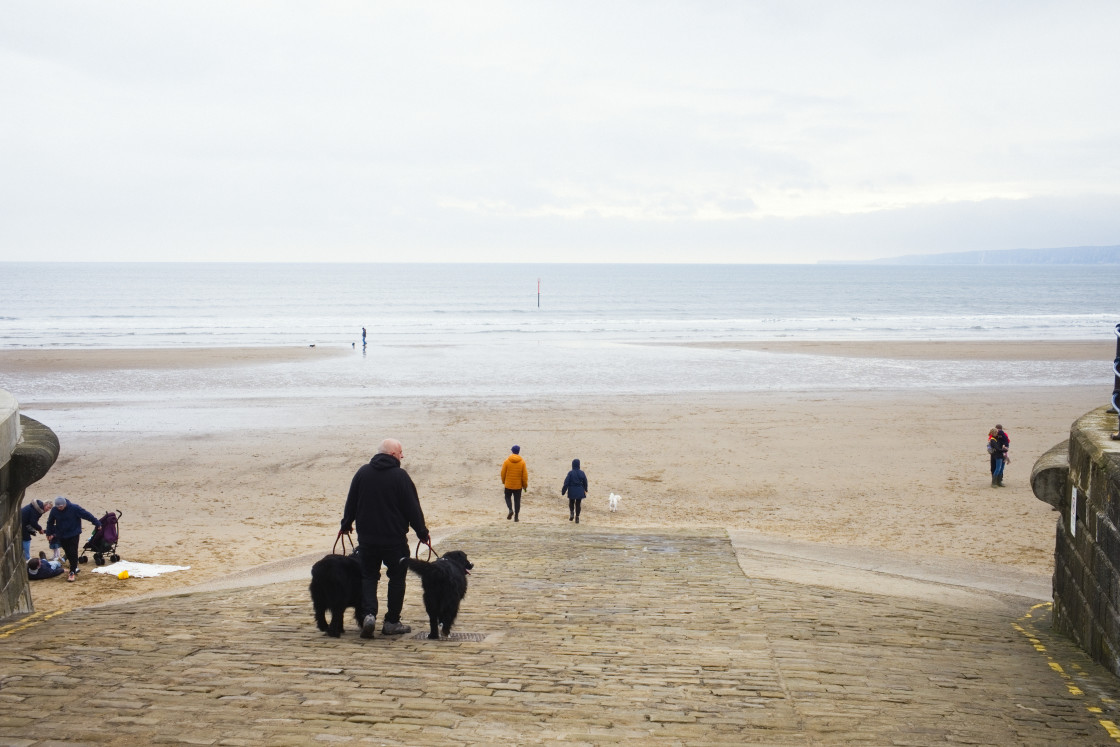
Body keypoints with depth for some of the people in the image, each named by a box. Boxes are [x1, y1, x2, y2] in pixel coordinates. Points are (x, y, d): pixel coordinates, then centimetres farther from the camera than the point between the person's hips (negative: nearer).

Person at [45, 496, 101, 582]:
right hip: (61, 536, 4)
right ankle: (74, 568, 28)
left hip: (73, 535, -4)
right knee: (68, 553, 11)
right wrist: (49, 533, 18)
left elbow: (87, 515, -11)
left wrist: (97, 523, -8)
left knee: (73, 553, -9)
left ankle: (73, 572, -5)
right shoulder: (54, 510, -6)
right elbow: (50, 522, 13)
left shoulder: (74, 508, -17)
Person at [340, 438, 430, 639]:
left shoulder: (362, 472, 2)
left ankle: (369, 614, -9)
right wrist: (422, 533, 3)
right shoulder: (400, 476, -10)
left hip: (366, 538, 3)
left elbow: (351, 502, 9)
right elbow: (413, 508, -8)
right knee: (397, 578, 10)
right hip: (395, 538, -3)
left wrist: (346, 524, 24)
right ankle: (392, 622, 12)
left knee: (368, 576, 12)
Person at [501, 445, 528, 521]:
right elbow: (525, 475, -5)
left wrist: (503, 481, 14)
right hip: (518, 485, 0)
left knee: (508, 497, 18)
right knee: (517, 500, 9)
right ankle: (516, 517, 8)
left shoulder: (507, 461, -8)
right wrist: (525, 485, 7)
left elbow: (503, 473, -3)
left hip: (508, 484, 0)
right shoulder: (522, 462, -7)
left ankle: (510, 510, -7)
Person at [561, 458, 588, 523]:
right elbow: (585, 482, 6)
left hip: (572, 491, -2)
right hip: (580, 491, 2)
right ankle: (577, 518, 7)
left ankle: (572, 513, -3)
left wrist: (563, 491, -4)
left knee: (571, 503, 19)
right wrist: (585, 490, 23)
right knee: (578, 504, 10)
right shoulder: (582, 473, -5)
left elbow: (566, 483, -12)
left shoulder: (570, 473, -12)